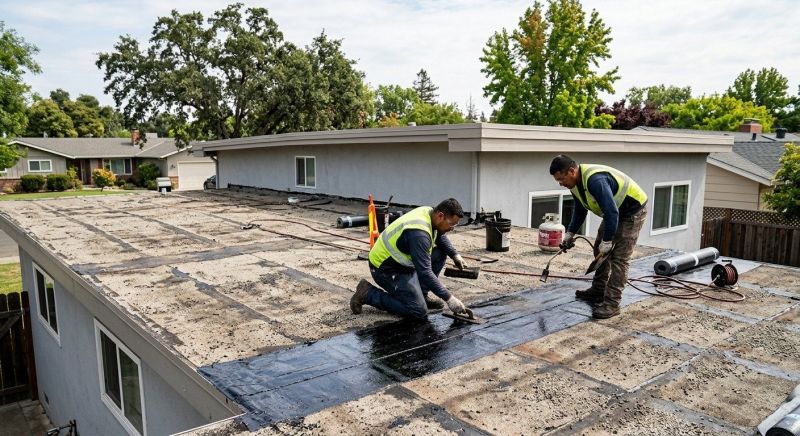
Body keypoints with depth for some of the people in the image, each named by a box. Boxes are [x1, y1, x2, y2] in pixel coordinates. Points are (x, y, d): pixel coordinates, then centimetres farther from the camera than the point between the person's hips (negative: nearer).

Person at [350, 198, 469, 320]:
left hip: (403, 262, 9)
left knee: (440, 253, 3)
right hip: (386, 269, -9)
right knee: (419, 312, -13)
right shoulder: (419, 233, -32)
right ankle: (368, 294, -3)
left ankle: (421, 295, 12)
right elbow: (425, 272, -31)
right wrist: (449, 298, -26)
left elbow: (440, 237, 19)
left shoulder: (429, 212, -4)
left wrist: (455, 255, 7)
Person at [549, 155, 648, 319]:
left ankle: (611, 304, -10)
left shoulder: (595, 180, -35)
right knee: (599, 250, 14)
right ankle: (598, 292, 27)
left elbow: (612, 212, -36)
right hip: (613, 212, 10)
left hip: (633, 210, -10)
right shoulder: (575, 182, -4)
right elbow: (580, 211, 9)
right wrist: (569, 234, 2)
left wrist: (607, 242, -28)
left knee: (619, 257, -13)